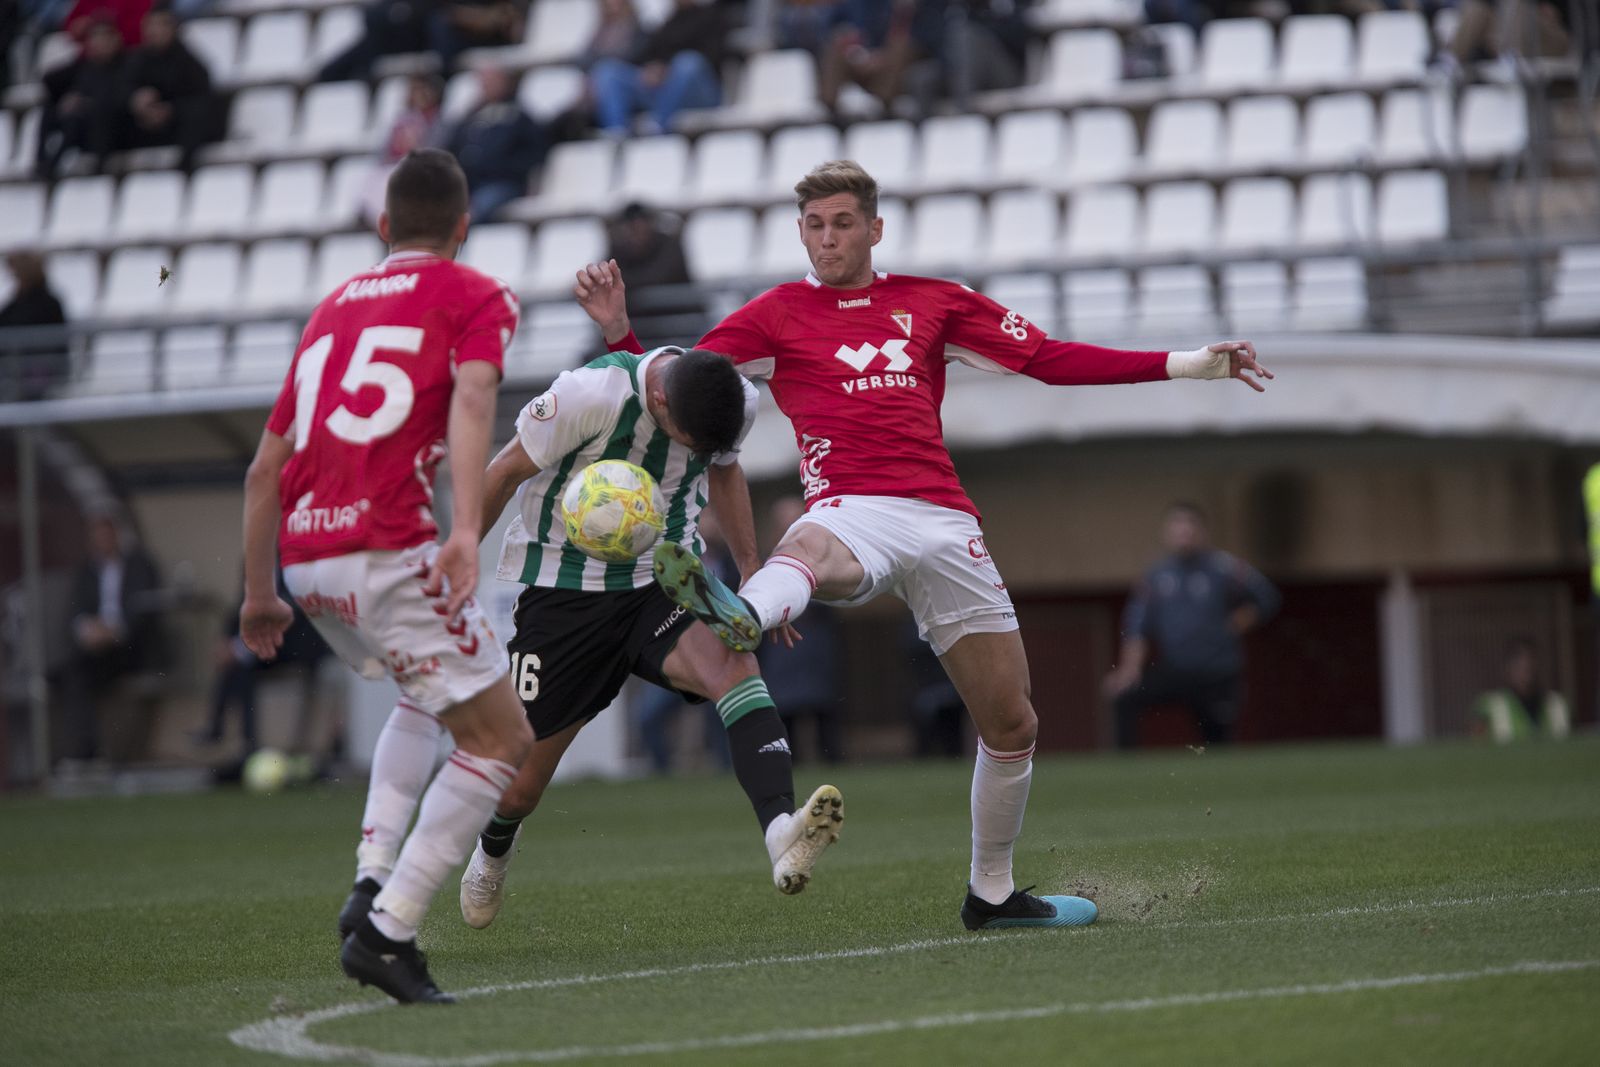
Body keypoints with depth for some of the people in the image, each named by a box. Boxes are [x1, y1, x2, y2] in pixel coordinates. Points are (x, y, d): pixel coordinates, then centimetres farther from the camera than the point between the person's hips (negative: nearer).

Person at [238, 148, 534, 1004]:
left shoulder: (333, 306, 24)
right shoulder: (476, 297, 6)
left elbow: (266, 466, 24)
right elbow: (470, 398, -16)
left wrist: (259, 595, 32)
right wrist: (466, 530, -28)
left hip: (304, 558, 7)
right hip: (386, 553, -7)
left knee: (429, 697, 31)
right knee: (501, 739, 3)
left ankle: (372, 880, 13)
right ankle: (389, 930, -7)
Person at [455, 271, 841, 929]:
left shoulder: (738, 404, -11)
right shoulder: (591, 394, -26)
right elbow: (507, 471, -11)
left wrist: (751, 572, 12)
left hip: (664, 583, 3)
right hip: (565, 591, -3)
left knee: (734, 667, -31)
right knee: (521, 782, 4)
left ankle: (782, 834, -50)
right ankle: (492, 853, 42)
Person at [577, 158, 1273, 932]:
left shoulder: (935, 304, 19)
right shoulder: (777, 316, 13)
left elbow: (1051, 360, 19)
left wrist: (1188, 366, 14)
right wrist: (618, 330, -10)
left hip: (942, 521, 4)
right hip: (851, 511, -4)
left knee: (1011, 724, 7)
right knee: (809, 552, -42)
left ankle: (992, 892, 24)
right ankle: (738, 618, -78)